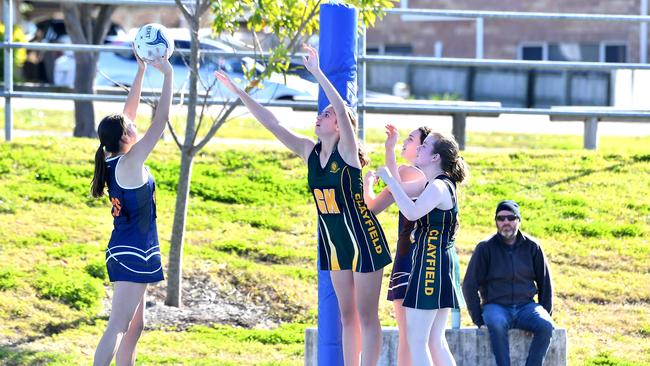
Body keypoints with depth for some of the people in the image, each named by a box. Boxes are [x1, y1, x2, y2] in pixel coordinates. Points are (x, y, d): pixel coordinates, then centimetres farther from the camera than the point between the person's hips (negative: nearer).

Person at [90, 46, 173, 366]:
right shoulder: (130, 163, -18)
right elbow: (161, 121, -19)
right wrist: (168, 75, -14)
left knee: (134, 326, 15)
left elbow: (129, 111, 12)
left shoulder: (112, 160, 4)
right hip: (133, 254, -9)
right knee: (117, 327, -12)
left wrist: (142, 70, 12)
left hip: (125, 252, 9)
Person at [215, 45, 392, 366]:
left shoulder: (347, 151, -15)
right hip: (334, 242, 7)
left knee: (367, 316, -3)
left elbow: (343, 110, -31)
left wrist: (317, 73, -37)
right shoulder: (309, 151, 2)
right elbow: (272, 124, 0)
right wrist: (239, 93, -6)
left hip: (363, 240, -7)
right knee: (347, 315, 12)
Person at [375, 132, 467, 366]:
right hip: (442, 263, 10)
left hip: (431, 264, -10)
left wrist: (388, 179, -25)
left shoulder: (439, 187, -16)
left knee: (416, 340, -7)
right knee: (436, 342, 13)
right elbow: (400, 188, 30)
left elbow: (411, 212, -33)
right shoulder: (433, 184, 15)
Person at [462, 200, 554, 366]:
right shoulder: (485, 248, 0)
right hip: (496, 306, -2)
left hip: (526, 306, 2)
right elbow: (470, 286, 2)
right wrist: (478, 320, -5)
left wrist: (545, 313, 7)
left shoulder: (531, 247, 7)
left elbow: (545, 283, 15)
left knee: (546, 326, -29)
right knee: (497, 325, -37)